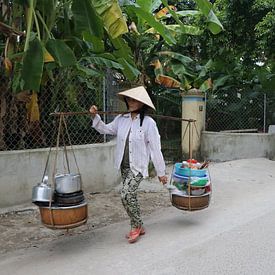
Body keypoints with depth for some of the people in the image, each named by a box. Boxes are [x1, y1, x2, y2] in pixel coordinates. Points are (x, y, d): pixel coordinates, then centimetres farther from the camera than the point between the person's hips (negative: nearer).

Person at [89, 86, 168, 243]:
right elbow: (105, 129, 18)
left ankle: (136, 226, 7)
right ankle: (139, 227, 31)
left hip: (138, 166, -6)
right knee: (131, 196, 13)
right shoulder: (121, 119, 3)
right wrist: (95, 116, 4)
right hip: (124, 165, 6)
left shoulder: (148, 122, -13)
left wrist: (161, 172, -7)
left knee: (126, 195, -16)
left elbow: (155, 148, -10)